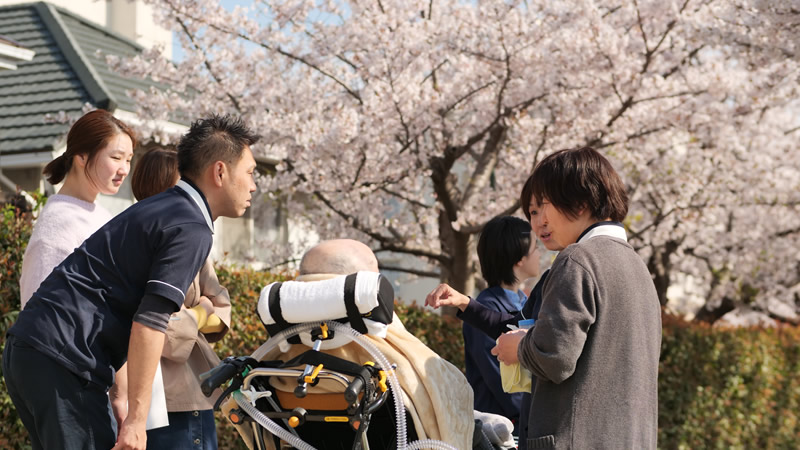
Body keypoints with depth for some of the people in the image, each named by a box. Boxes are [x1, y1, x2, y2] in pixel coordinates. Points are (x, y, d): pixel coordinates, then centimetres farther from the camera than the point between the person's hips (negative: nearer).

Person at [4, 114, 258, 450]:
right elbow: (148, 324, -18)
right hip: (60, 360, -10)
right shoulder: (191, 229, -9)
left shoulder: (158, 210, 21)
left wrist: (120, 405, 21)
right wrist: (136, 419, -15)